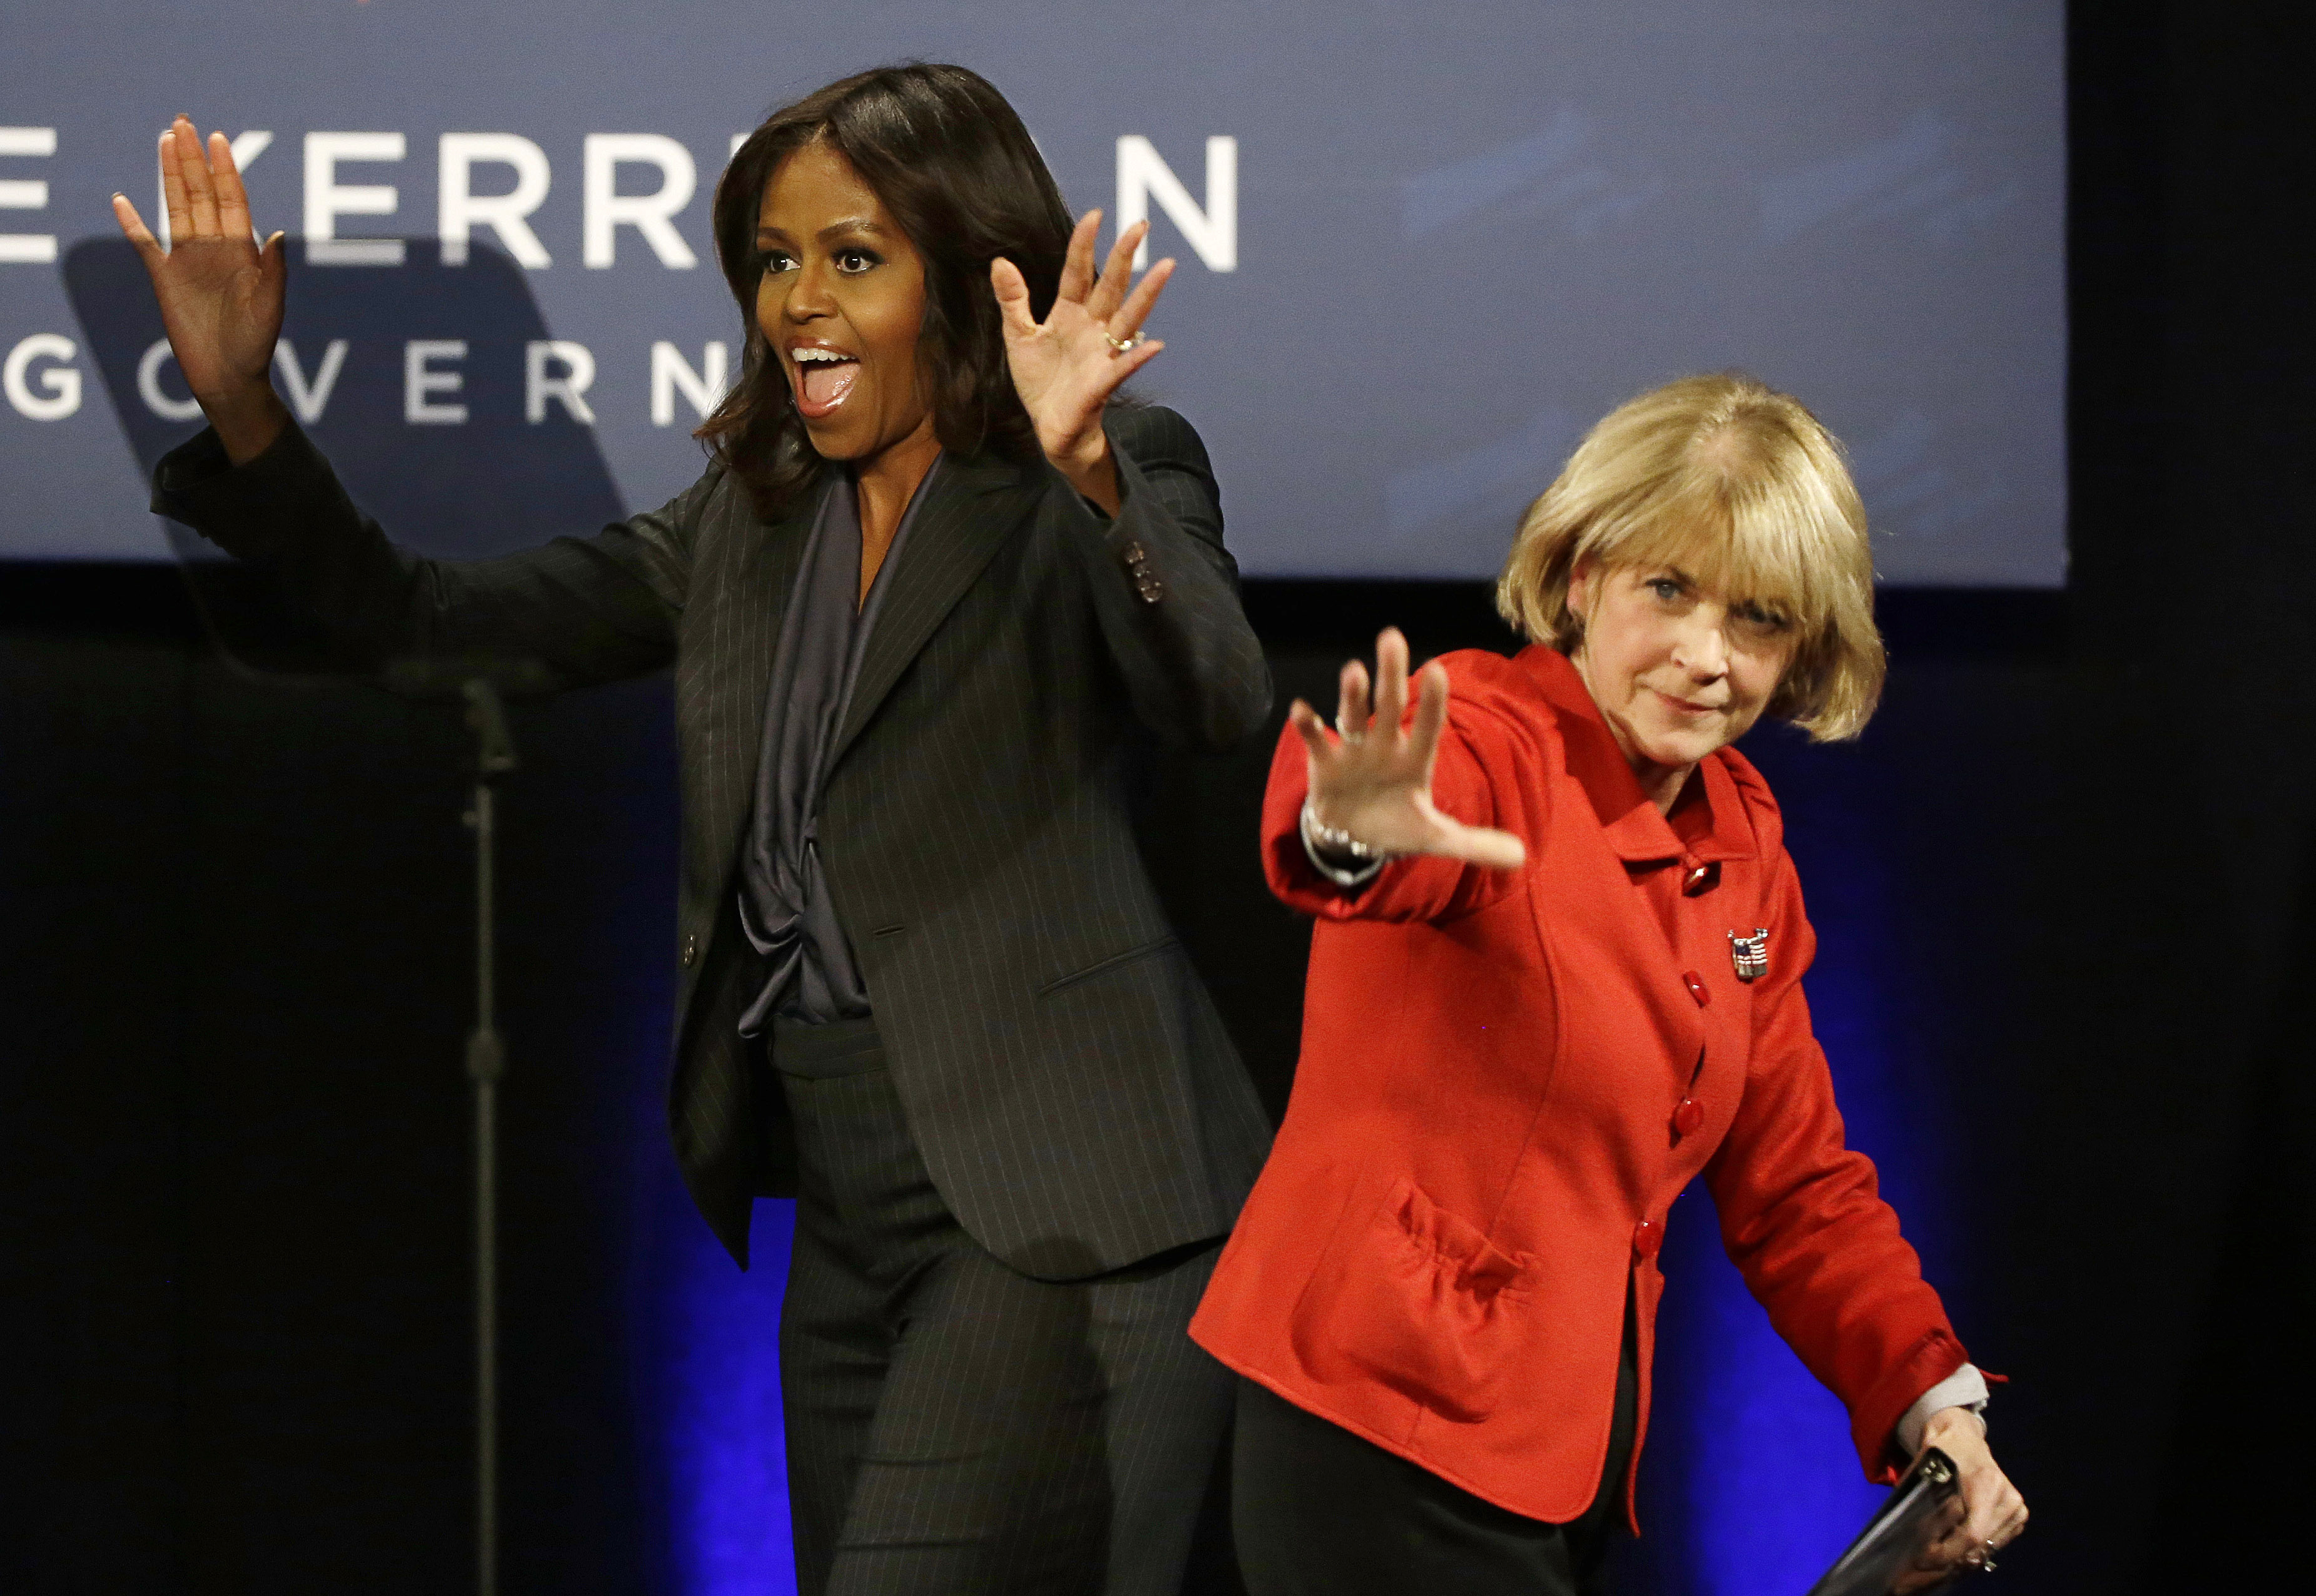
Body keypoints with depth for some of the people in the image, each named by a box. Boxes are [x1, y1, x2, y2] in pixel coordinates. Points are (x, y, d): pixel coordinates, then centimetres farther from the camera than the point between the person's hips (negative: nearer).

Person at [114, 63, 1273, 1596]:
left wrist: (1086, 466, -40)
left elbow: (1217, 702, -23)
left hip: (1049, 1203, -7)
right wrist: (239, 406, 2)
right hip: (845, 1210, 7)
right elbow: (429, 618, 14)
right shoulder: (752, 519, 15)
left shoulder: (1107, 483, -4)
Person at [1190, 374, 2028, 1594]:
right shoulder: (1488, 739, -12)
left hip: (1578, 1467, 8)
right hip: (1392, 1434, -8)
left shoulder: (1741, 845, 10)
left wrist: (1935, 1403, 1)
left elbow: (1791, 1177, 15)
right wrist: (1354, 831, -61)